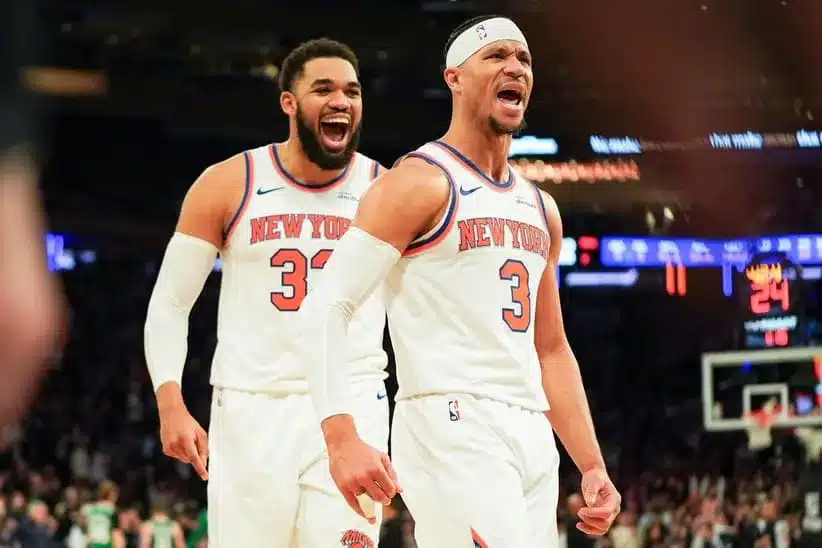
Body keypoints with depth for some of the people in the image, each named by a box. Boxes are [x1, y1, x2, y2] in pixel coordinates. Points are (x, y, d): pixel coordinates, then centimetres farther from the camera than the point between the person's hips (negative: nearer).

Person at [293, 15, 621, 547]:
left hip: (532, 440, 8)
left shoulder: (539, 208, 19)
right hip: (452, 426, -8)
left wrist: (592, 465, 17)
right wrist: (343, 439, -26)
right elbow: (324, 311, -12)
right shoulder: (420, 184, -5)